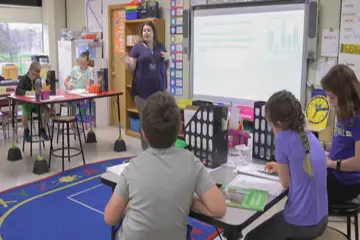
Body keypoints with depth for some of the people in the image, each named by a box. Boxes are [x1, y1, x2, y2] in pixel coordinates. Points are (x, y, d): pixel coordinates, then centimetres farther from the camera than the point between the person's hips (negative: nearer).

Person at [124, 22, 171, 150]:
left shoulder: (161, 46, 11)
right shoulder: (137, 47, 1)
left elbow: (167, 67, 16)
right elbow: (132, 68, -1)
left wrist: (168, 59, -5)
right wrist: (128, 63, -23)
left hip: (159, 89, 3)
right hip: (142, 90, -3)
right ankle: (146, 150, 10)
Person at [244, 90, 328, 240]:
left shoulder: (284, 138, -18)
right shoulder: (310, 136, 2)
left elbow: (285, 182, -7)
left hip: (300, 224, -7)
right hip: (321, 219, 8)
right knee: (268, 223, 32)